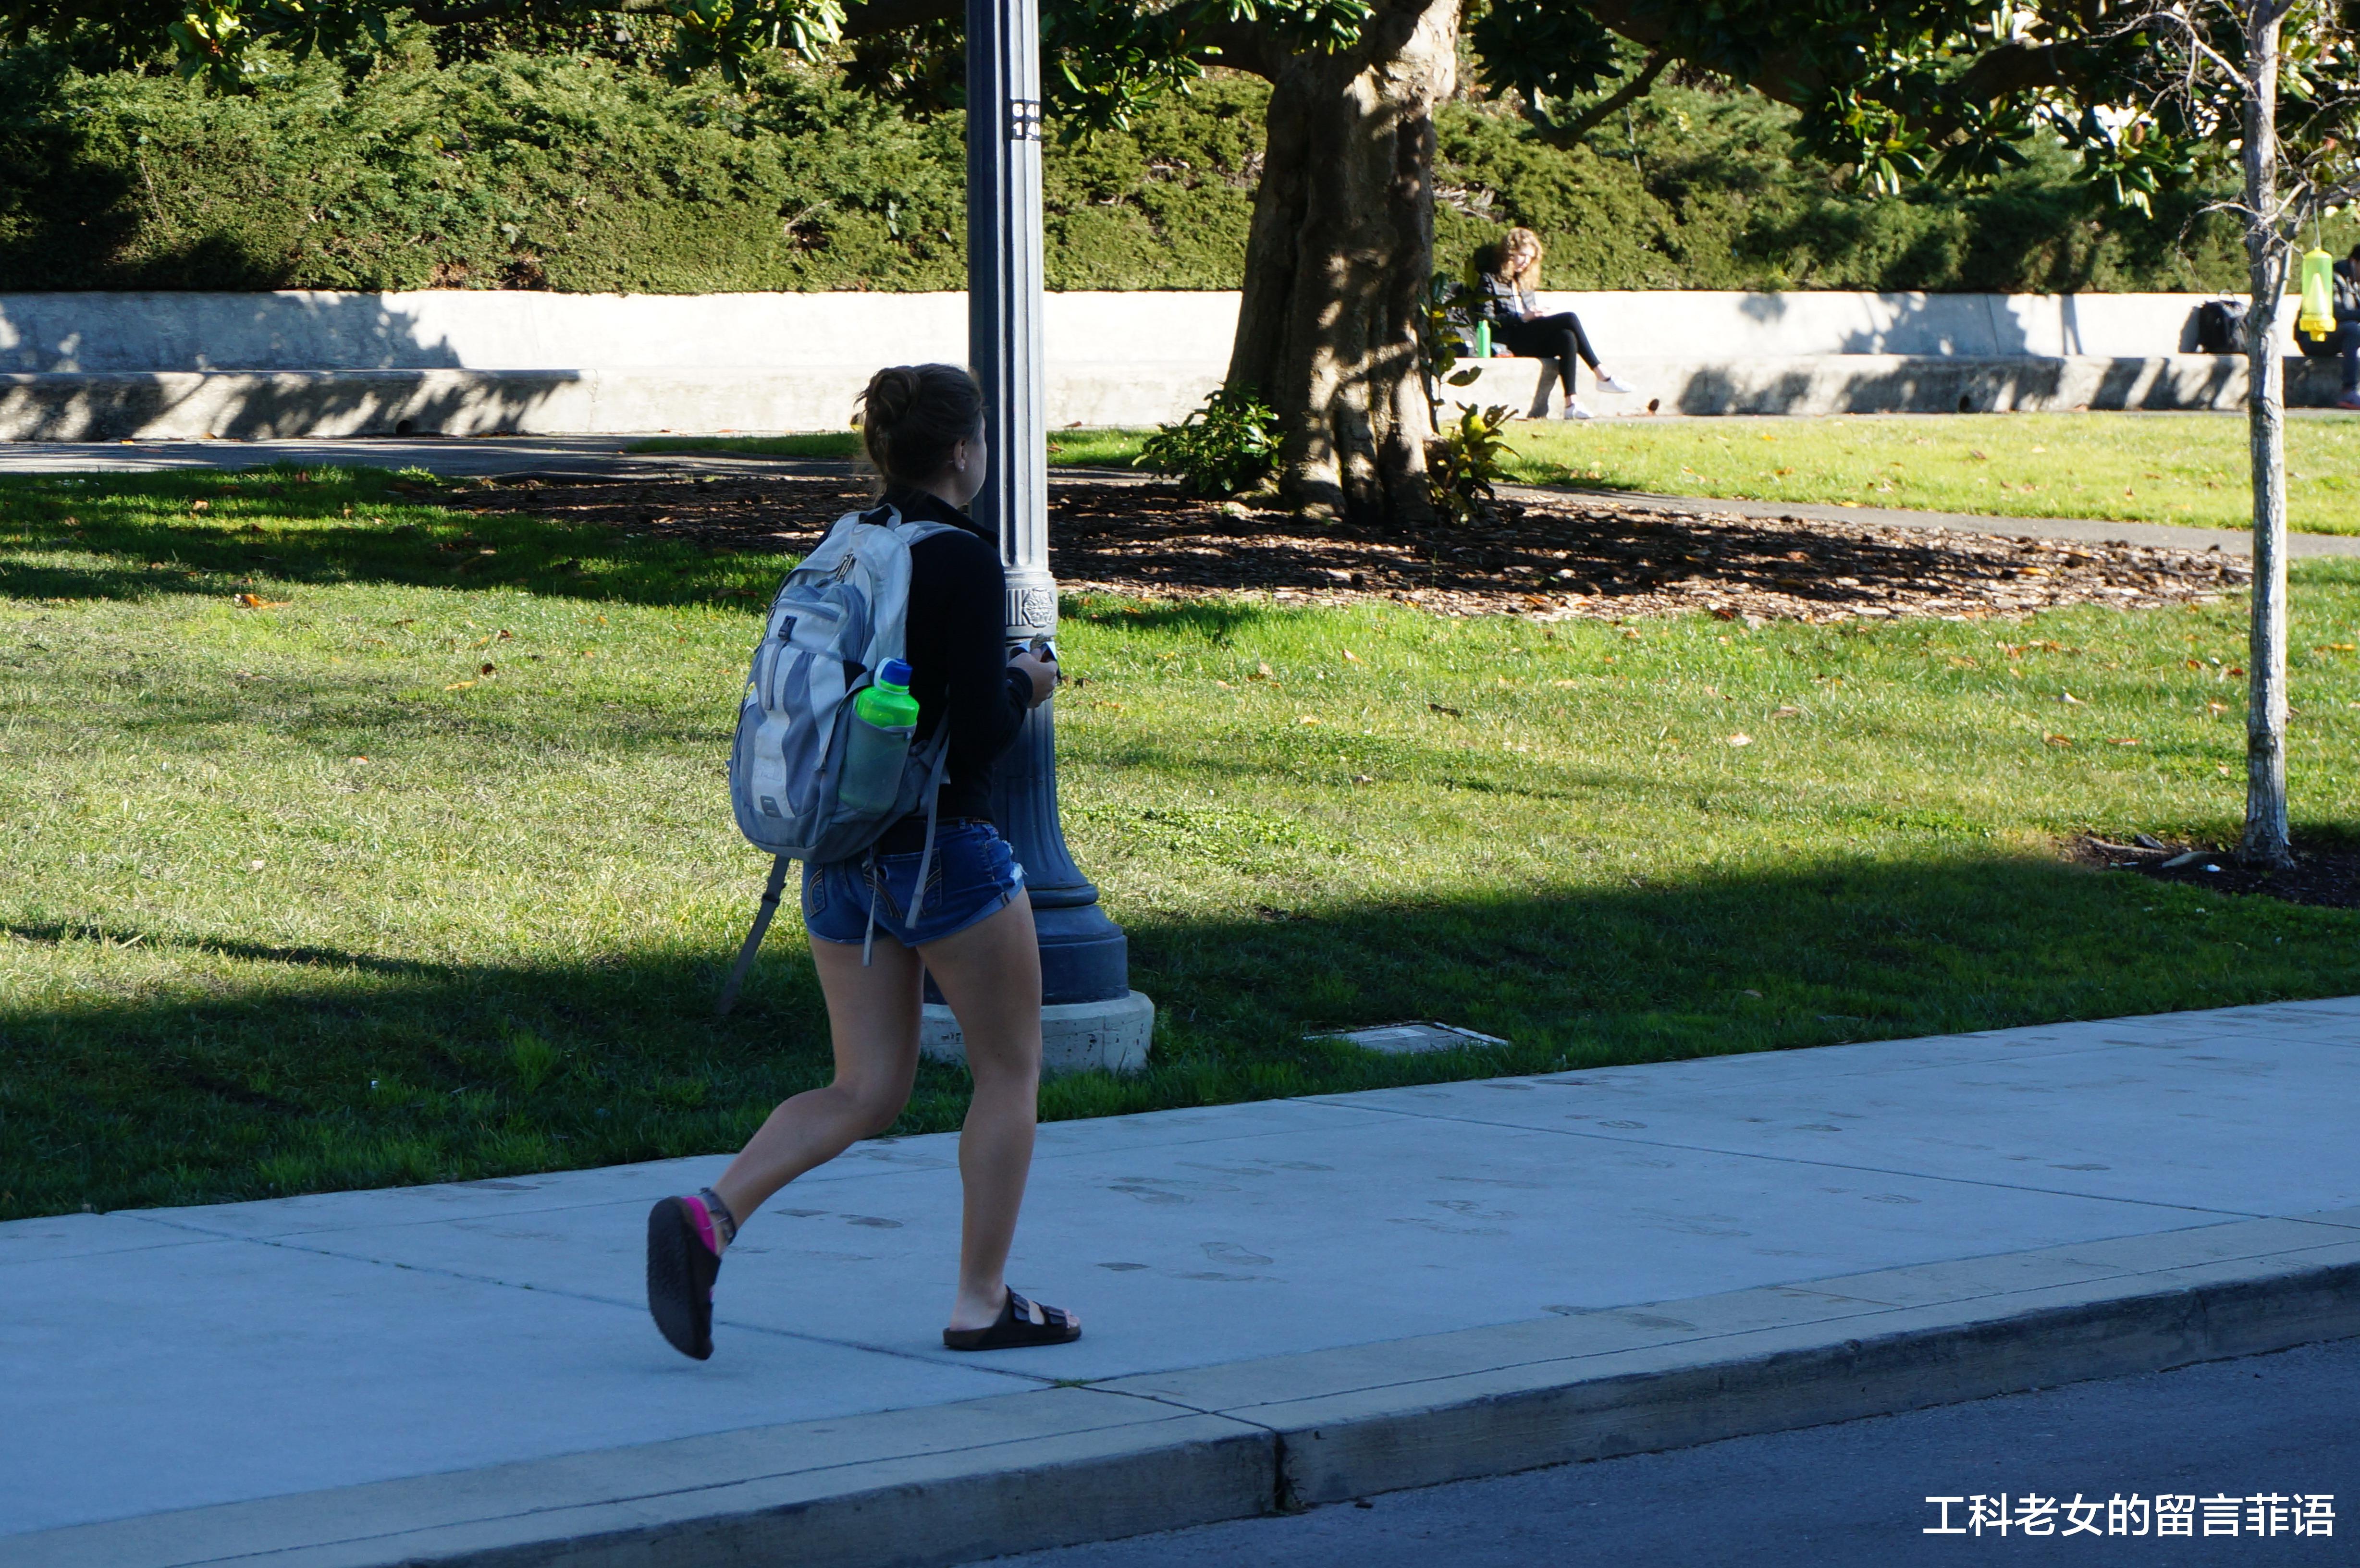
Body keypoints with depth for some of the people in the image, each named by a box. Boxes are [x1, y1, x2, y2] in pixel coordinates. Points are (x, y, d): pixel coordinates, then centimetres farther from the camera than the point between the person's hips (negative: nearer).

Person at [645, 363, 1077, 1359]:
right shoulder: (965, 562, -14)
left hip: (839, 856, 7)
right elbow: (981, 732, -20)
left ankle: (709, 1217, -11)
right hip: (943, 849, -7)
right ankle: (982, 1303, 14)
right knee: (1009, 1069, 11)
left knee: (867, 1092, 10)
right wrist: (1027, 685, 2)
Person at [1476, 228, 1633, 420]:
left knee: (1567, 337, -28)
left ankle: (1571, 403, -37)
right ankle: (1602, 377, -25)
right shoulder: (1490, 280, 4)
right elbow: (1487, 320, -8)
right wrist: (1522, 318, -18)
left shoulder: (1524, 281, 27)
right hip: (1508, 341, -8)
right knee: (1570, 319, -25)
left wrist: (1537, 317, 2)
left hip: (1530, 339, 8)